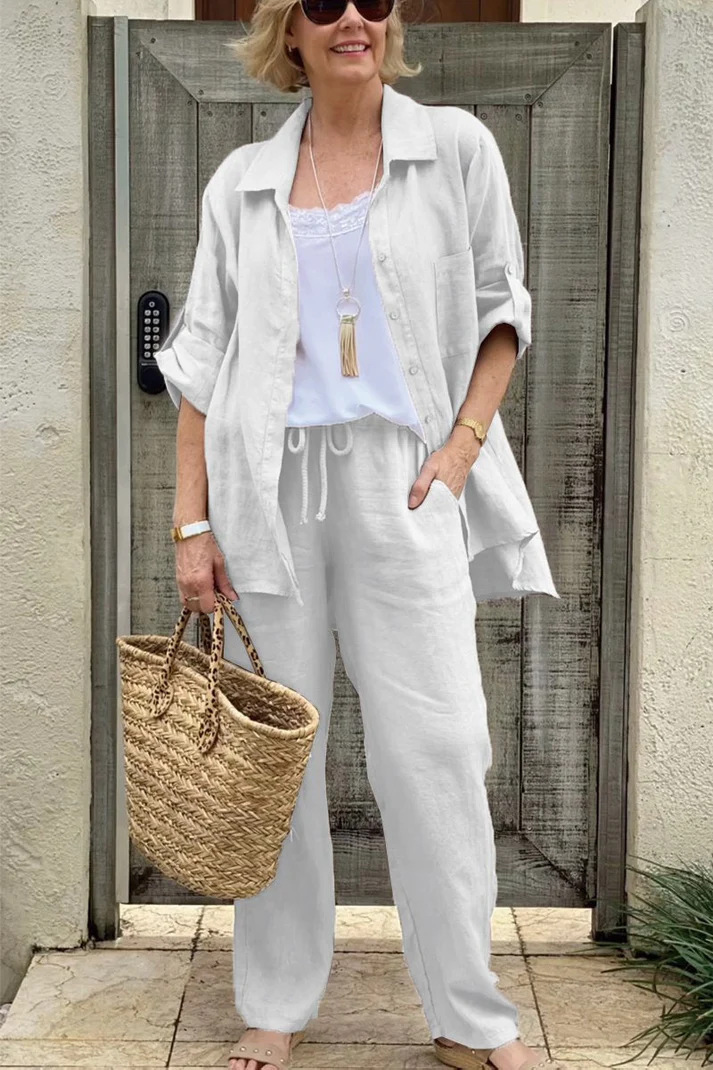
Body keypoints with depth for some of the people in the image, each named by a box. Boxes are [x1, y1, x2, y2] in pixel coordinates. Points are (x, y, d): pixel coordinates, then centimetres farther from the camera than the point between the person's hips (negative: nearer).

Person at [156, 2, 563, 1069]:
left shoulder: (457, 148, 7)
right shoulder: (242, 182, 10)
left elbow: (501, 311, 9)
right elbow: (202, 361, 9)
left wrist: (463, 445, -6)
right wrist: (192, 523, 2)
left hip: (400, 483, -1)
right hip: (270, 488, 2)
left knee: (436, 748, -3)